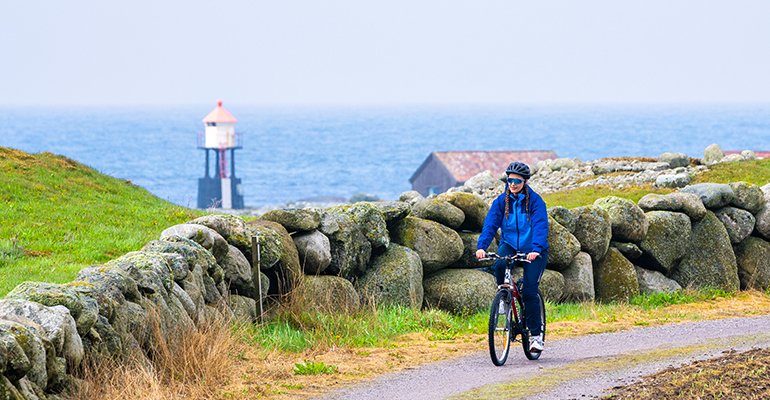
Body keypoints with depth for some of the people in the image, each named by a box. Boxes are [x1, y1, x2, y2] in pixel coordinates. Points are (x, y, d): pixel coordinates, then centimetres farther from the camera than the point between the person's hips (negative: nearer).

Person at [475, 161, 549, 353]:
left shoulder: (535, 201, -11)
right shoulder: (501, 201, -2)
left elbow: (540, 226, -22)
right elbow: (490, 224, -12)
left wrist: (536, 249, -40)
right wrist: (481, 246, -29)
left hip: (533, 250, -3)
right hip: (509, 244, 3)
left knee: (530, 291, -13)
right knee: (500, 265, -32)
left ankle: (536, 334, -2)